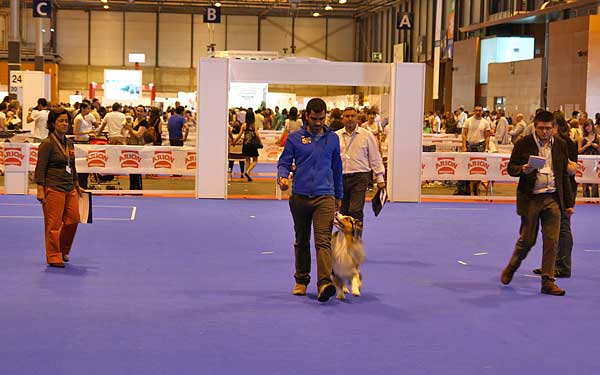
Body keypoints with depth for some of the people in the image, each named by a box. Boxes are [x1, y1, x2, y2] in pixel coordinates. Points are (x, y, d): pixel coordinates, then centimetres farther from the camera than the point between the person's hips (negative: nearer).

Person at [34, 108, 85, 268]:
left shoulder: (69, 143, 12)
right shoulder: (47, 144, -9)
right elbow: (40, 168, -11)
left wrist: (77, 185, 23)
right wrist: (40, 190, -15)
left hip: (70, 189, 7)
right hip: (53, 189, -7)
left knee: (73, 220, 6)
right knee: (53, 224, -2)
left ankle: (63, 250, 25)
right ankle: (54, 257, 7)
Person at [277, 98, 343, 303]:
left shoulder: (332, 138, 9)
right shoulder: (294, 138, 4)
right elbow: (284, 162, 5)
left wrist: (339, 195, 21)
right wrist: (282, 177, -18)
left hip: (324, 197, -1)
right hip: (300, 196, 1)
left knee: (323, 241, -14)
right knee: (301, 241, 13)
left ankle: (324, 283, -25)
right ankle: (301, 280, 27)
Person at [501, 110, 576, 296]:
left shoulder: (560, 145, 8)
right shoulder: (523, 144, -2)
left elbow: (565, 174, 12)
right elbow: (511, 168, 2)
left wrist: (569, 203, 10)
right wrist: (522, 169, -22)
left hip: (553, 199, 3)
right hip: (530, 199, -3)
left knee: (551, 242, -2)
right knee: (527, 240, 4)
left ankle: (548, 282, 5)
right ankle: (510, 269, 29)